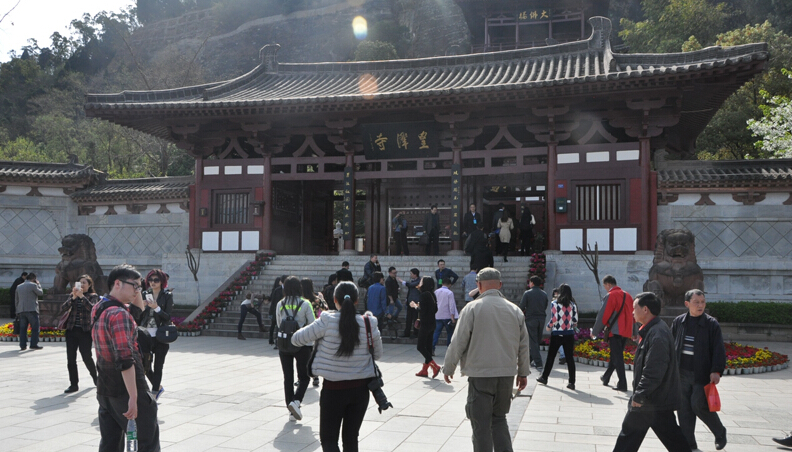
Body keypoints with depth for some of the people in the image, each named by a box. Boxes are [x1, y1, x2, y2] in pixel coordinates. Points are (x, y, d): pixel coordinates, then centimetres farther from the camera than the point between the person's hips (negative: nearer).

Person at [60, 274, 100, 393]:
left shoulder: (93, 296, 3)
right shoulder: (73, 295, 11)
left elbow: (92, 308, -17)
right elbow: (62, 309, -2)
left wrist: (82, 296, -21)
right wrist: (73, 297, -13)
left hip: (85, 331, -3)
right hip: (71, 330, 3)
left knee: (86, 356, -3)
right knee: (70, 358, 1)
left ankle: (95, 377, 23)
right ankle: (73, 384, 9)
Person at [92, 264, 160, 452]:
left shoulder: (99, 309, 9)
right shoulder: (119, 314, -20)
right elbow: (125, 359, -27)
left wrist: (138, 300, 10)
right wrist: (134, 396, -27)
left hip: (105, 391, 9)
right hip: (126, 389, -9)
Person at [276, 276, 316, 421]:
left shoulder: (280, 305, -1)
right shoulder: (305, 304, -10)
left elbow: (278, 324, 11)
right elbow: (313, 325, -5)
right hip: (302, 345, -3)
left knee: (288, 377, 11)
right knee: (304, 377, 9)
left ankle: (291, 409, 13)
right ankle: (296, 401, -12)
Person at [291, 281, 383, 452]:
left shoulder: (327, 322, -15)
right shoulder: (368, 324, -6)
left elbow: (296, 339, -4)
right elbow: (378, 354, 8)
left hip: (333, 389, -3)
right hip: (360, 389, 3)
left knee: (328, 438, 9)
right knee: (351, 437, 18)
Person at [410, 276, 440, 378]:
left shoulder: (424, 295, -15)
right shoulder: (432, 295, 11)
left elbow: (422, 310, -21)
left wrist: (415, 306, -3)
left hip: (425, 324, -9)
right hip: (431, 324, 9)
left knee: (420, 347, -3)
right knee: (428, 346, 12)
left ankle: (435, 366, -11)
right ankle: (424, 370, 18)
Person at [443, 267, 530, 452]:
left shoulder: (472, 308, -9)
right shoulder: (514, 310, 4)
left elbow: (458, 343, -7)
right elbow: (523, 345, 10)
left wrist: (448, 368, 6)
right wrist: (523, 372, 22)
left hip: (480, 375, -4)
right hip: (506, 374, 4)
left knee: (481, 424, 5)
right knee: (499, 419, 19)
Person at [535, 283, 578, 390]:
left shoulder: (555, 303, -7)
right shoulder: (573, 304, 3)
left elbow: (554, 319, -11)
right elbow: (575, 320, 2)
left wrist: (548, 327, 6)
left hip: (556, 334, -2)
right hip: (569, 334, 2)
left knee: (550, 357, 11)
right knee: (569, 358, 3)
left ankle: (544, 377, 21)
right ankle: (572, 382, 0)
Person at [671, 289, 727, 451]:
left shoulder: (711, 324, -5)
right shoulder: (678, 322, 4)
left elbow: (719, 350, -6)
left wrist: (716, 371, -15)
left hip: (701, 374, -4)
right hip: (682, 373, 4)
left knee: (699, 405, -6)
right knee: (684, 409, 6)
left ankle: (720, 433, 21)